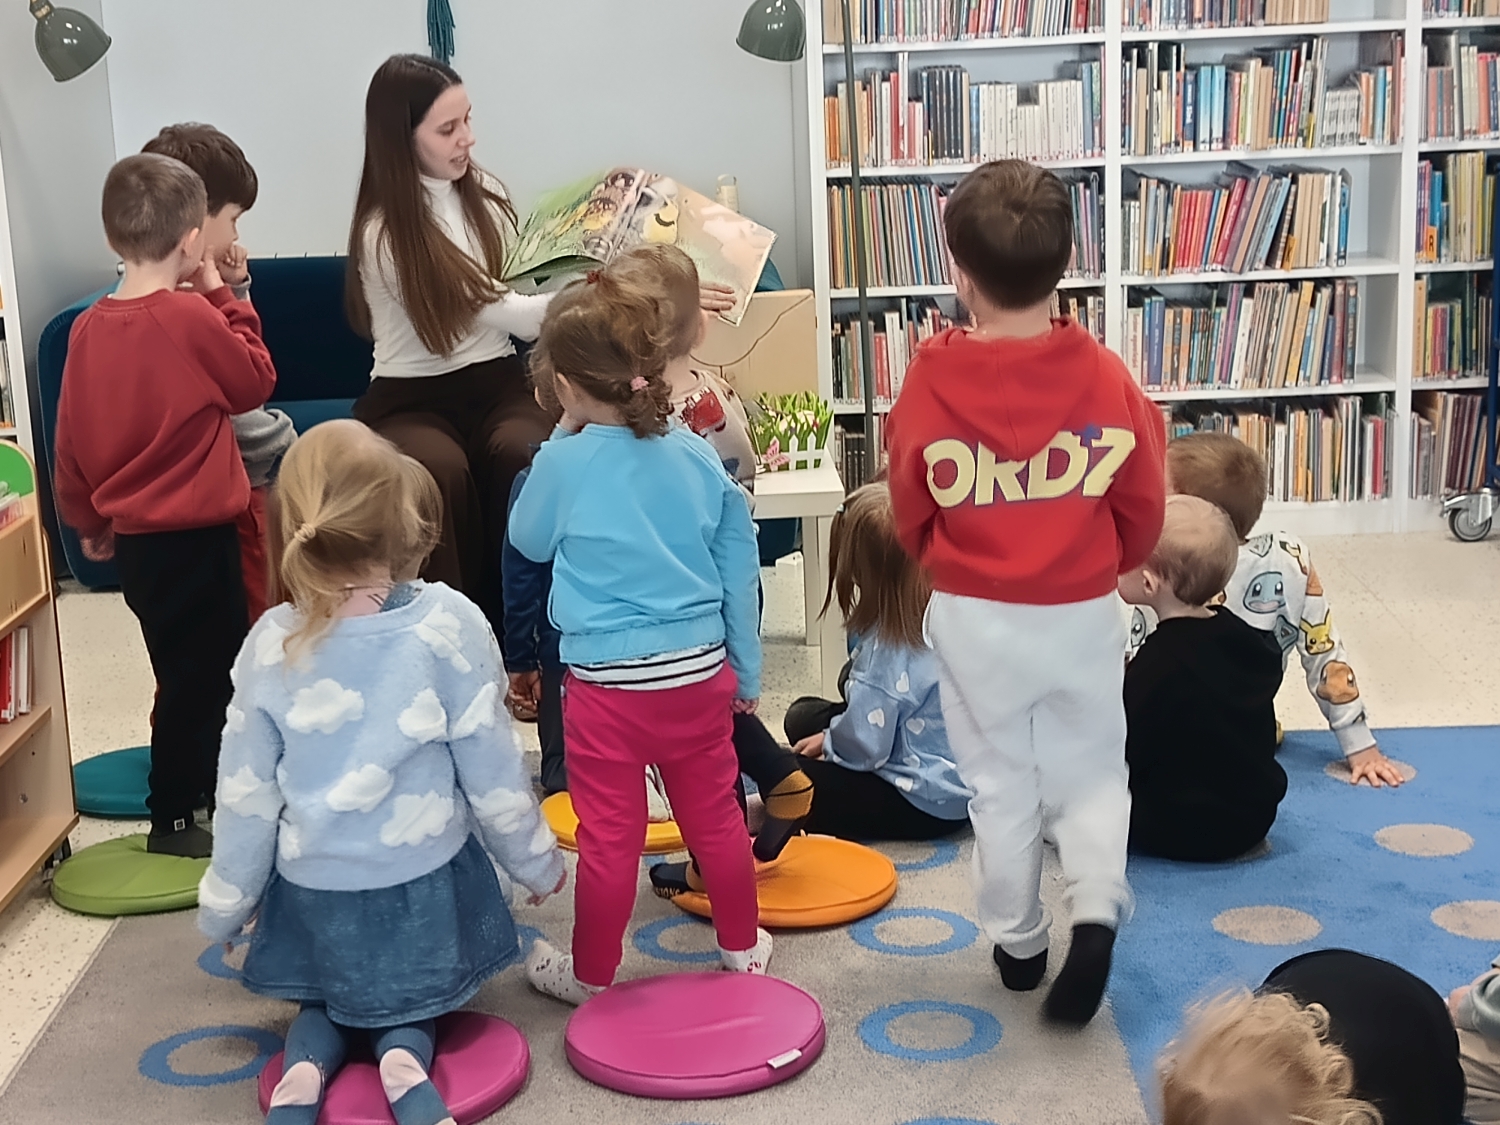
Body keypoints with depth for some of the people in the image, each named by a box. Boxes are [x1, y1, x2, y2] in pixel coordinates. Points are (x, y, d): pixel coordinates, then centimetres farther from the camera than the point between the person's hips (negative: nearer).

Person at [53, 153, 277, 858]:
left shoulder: (88, 328, 1)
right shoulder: (192, 318, -19)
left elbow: (71, 438, 8)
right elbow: (255, 382, -3)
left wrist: (88, 519, 21)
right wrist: (221, 296, 1)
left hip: (132, 533, 7)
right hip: (193, 533, -7)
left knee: (213, 662, 22)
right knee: (195, 674, 6)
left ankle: (203, 783, 36)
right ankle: (171, 819, 16)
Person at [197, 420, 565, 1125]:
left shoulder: (271, 645, -10)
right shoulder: (447, 625, -17)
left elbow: (246, 793, -3)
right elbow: (491, 769, -9)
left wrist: (224, 906, 11)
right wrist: (537, 863, 7)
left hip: (314, 889, 1)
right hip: (423, 882, -1)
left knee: (327, 999, 27)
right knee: (411, 1003, 24)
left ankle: (307, 1062, -6)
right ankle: (405, 1051, -10)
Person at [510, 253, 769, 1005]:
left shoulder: (564, 464, -12)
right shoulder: (697, 456, -1)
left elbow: (528, 540, 8)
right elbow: (738, 568, 5)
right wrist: (745, 671, 17)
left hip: (608, 685, -4)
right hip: (700, 673, 4)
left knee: (609, 835, 8)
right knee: (715, 816, 18)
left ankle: (591, 973, 24)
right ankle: (742, 945, 35)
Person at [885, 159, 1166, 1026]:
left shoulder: (930, 383, -16)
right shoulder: (1105, 375, -13)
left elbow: (911, 517, -3)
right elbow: (1144, 511, -2)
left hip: (973, 618, 0)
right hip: (1084, 612, 1)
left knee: (1000, 782, 15)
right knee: (1091, 769, 17)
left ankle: (1019, 943, 26)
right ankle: (1098, 911, -3)